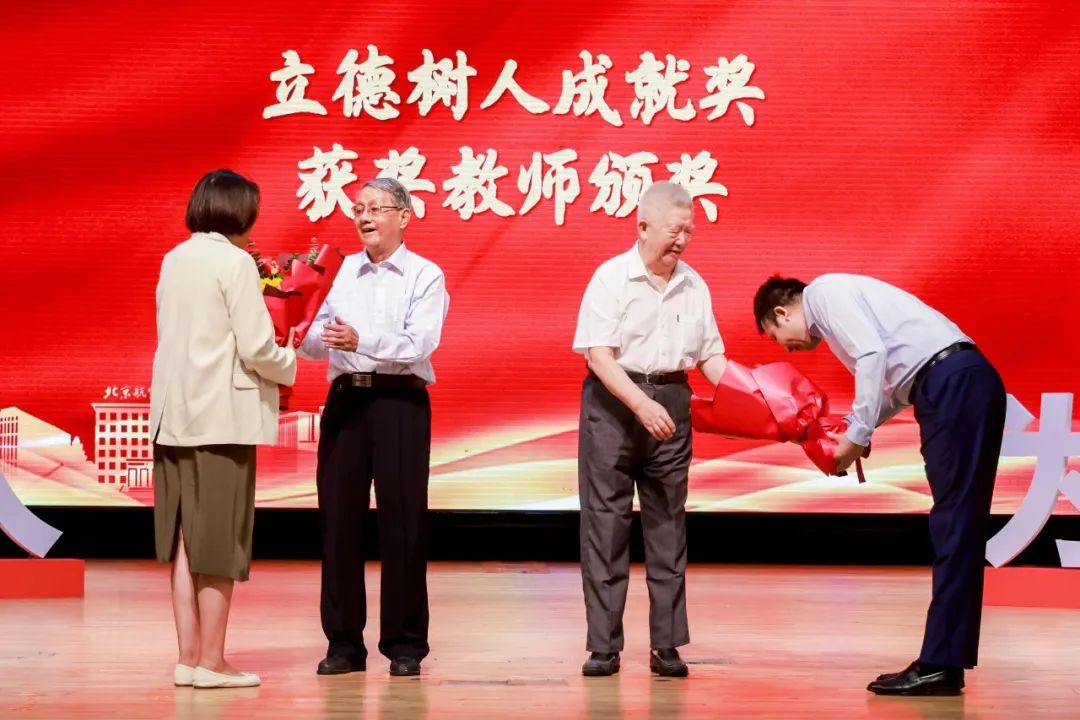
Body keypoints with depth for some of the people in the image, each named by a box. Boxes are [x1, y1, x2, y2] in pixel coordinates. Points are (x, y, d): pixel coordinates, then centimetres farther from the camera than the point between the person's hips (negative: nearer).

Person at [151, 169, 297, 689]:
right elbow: (256, 348, -15)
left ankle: (189, 657, 12)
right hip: (222, 416, -7)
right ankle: (212, 661, 4)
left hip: (175, 416, 7)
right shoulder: (235, 262, -10)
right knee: (220, 542, 0)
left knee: (184, 538, 10)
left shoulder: (173, 261, 11)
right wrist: (288, 365, 6)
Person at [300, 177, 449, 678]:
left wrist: (360, 341, -27)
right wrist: (303, 337, -12)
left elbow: (420, 344, -14)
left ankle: (405, 644, 7)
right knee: (338, 517, 3)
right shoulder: (342, 271, 14)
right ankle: (344, 642, 12)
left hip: (399, 401, -4)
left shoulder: (425, 276, 1)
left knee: (401, 520, -2)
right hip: (344, 398, 4)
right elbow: (318, 345, 10)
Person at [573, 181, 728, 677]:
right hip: (613, 401, -4)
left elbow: (710, 355, 12)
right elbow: (598, 352, -13)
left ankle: (667, 645, 10)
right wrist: (641, 404, -23)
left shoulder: (694, 286, 8)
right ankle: (604, 646, 3)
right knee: (605, 521, -2)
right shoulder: (612, 277, -6)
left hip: (671, 402, 4)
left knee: (667, 523, 5)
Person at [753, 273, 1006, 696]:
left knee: (953, 523, -9)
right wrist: (853, 430, 22)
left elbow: (872, 354, -14)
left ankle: (940, 665, -9)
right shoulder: (837, 303, 29)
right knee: (956, 524, 8)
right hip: (962, 386, 10)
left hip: (954, 385, -10)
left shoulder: (824, 292, 1)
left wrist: (857, 436, -10)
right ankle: (945, 661, 11)